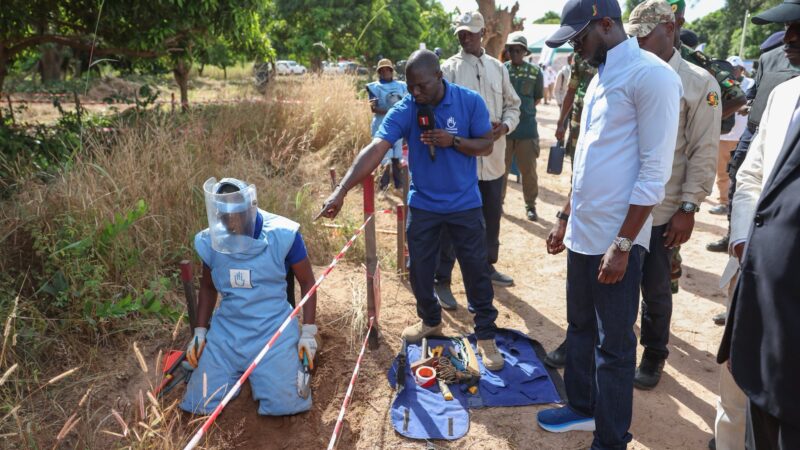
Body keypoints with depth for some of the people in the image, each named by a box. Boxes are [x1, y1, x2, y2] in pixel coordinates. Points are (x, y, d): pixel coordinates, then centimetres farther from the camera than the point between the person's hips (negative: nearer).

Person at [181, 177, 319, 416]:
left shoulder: (282, 234, -14)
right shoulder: (210, 241, -4)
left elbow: (307, 282, -3)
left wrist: (308, 332, -6)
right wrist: (200, 331, 7)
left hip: (274, 329, -3)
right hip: (226, 330, 3)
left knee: (285, 404, -13)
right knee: (200, 405, -2)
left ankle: (258, 374, 21)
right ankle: (239, 370, 27)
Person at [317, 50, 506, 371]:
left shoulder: (470, 101, -13)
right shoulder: (404, 109, -14)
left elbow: (486, 145, -5)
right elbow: (375, 149, -25)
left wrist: (453, 141, -25)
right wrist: (341, 191, -36)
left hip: (464, 204, -1)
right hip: (423, 204, 1)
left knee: (476, 271, 5)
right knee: (419, 270, 11)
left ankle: (486, 335, 22)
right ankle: (430, 320, 38)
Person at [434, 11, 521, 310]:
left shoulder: (498, 68, 11)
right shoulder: (449, 68, -3)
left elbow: (512, 105, 15)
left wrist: (505, 126, -6)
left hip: (493, 158, 5)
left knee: (492, 216, 17)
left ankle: (488, 265, 36)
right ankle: (442, 280, 8)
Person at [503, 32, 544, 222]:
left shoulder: (535, 72, 0)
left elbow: (538, 98, 11)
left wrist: (524, 110, 2)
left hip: (527, 128, 0)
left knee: (528, 170, 6)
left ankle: (530, 205, 21)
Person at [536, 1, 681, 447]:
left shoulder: (651, 75, -14)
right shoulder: (601, 77, 13)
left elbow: (655, 173, -17)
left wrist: (622, 244, -18)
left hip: (616, 238, -8)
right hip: (583, 233, 8)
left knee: (614, 344, 5)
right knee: (580, 327, 20)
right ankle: (583, 408, 38)